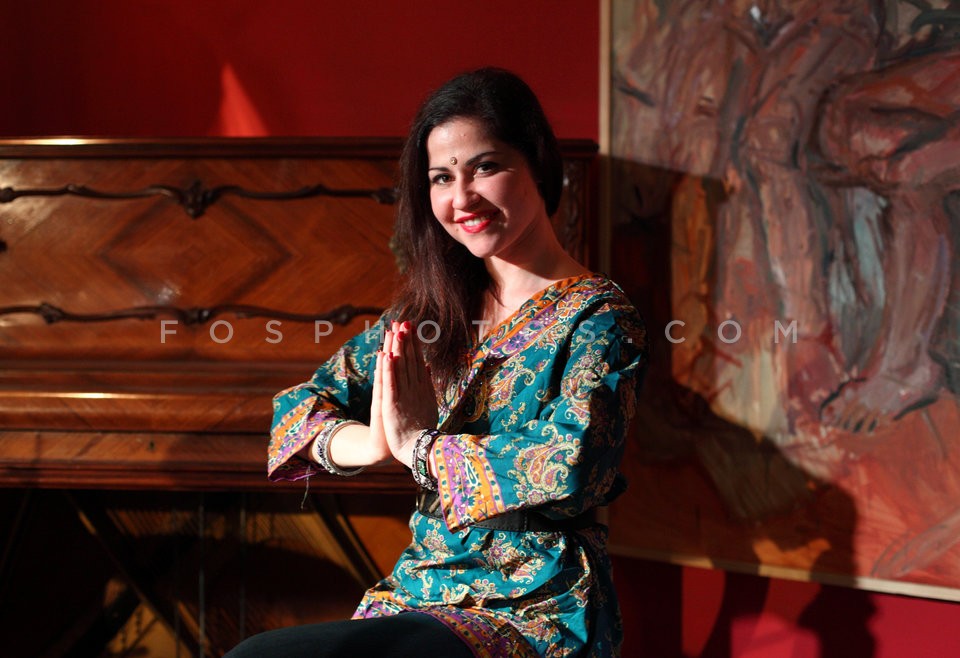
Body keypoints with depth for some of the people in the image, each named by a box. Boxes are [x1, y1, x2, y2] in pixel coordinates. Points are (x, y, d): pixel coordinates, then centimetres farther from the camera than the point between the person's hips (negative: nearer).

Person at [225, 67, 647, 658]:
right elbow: (299, 405, 11)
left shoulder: (598, 316, -5)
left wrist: (421, 446, -12)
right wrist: (371, 444, -11)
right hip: (422, 589, 6)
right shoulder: (432, 308, 13)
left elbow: (569, 465, -22)